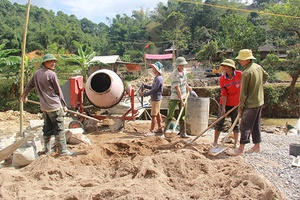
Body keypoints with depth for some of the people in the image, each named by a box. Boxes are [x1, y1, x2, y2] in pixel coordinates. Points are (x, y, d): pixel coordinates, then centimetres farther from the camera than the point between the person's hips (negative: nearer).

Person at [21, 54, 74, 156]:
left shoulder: (36, 73, 10)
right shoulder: (51, 74, -11)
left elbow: (29, 85, 24)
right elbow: (58, 91, -6)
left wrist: (24, 95, 42)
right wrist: (64, 105, 3)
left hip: (44, 107, 8)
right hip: (54, 106, -8)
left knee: (47, 128, 17)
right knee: (59, 128, -3)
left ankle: (47, 149, 24)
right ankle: (63, 150, 1)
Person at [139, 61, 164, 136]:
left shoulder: (159, 79, -21)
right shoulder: (157, 78, 11)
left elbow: (154, 90, -24)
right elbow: (152, 87, 17)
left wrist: (144, 94, -20)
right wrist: (145, 86, 6)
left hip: (156, 99, -10)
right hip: (155, 98, 10)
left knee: (153, 115, -5)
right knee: (157, 114, 17)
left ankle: (152, 131, 1)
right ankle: (160, 128, 28)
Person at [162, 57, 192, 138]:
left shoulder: (184, 70, 3)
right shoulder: (175, 74, -20)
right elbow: (177, 88, -23)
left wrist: (187, 86, 23)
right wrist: (181, 101, -24)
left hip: (183, 96, 7)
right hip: (175, 97, -7)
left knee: (183, 115, 11)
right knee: (170, 115, -7)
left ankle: (182, 132, 19)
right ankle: (164, 132, 3)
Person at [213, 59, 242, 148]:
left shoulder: (239, 74, -10)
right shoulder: (222, 79, -7)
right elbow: (224, 94, -9)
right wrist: (223, 108, -14)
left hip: (235, 104, -1)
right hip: (224, 104, 1)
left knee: (235, 124, 8)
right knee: (219, 123, 4)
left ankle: (235, 143, 21)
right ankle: (215, 142, 15)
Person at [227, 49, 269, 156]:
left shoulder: (246, 73, -21)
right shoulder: (258, 67, 4)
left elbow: (244, 92, -17)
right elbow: (266, 76, 25)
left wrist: (241, 106, -9)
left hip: (250, 103, -9)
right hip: (259, 101, 9)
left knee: (245, 125, -3)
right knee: (256, 124, 16)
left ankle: (241, 148, 4)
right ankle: (257, 145, 26)